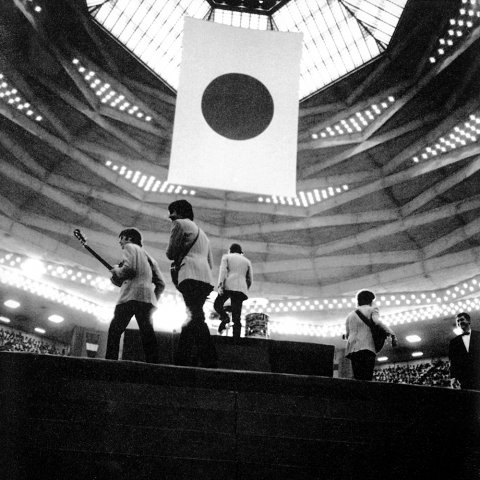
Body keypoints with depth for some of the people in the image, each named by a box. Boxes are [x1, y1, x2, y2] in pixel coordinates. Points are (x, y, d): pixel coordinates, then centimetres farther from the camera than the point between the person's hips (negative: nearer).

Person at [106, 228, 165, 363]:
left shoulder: (130, 247, 10)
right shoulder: (149, 258, 31)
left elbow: (129, 268, -11)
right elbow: (161, 283, 24)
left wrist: (116, 271, 8)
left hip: (131, 296, -7)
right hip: (148, 297, 7)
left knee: (114, 330, -2)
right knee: (147, 333, -1)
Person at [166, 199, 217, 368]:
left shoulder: (180, 224, 9)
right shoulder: (202, 233, 34)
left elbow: (170, 254, 6)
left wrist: (178, 257, 26)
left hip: (192, 277, -9)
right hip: (207, 279, 9)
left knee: (195, 318, -18)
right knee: (191, 320, 8)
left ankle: (210, 362, -30)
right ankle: (182, 361, 5)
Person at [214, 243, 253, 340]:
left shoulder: (226, 257, 15)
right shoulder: (246, 261, 22)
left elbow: (223, 271, -3)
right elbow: (250, 279, 17)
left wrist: (220, 285, -13)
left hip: (228, 286, -3)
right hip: (241, 288, 3)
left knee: (217, 304, 19)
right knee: (236, 318, 1)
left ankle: (225, 317, -11)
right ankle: (236, 339, -12)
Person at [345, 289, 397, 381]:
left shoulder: (350, 316, 25)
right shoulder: (372, 309, 10)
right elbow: (377, 322, -10)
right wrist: (392, 334, -10)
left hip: (352, 349, 5)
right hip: (366, 347, -5)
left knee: (357, 379, 1)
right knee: (366, 379, -14)